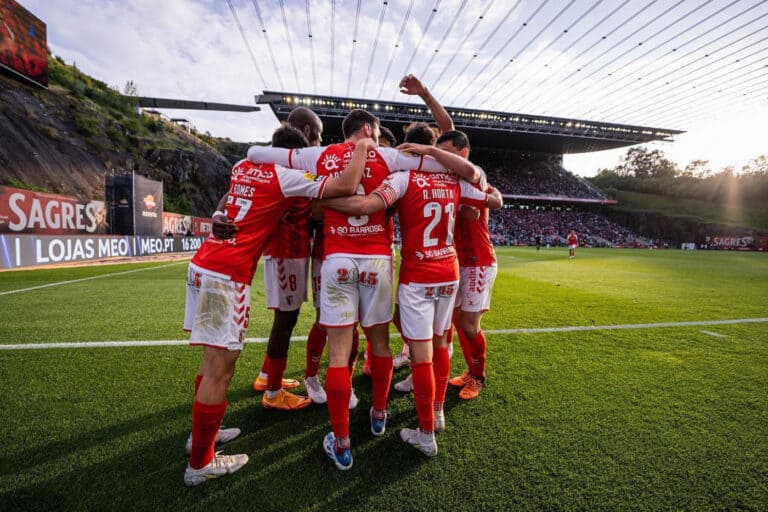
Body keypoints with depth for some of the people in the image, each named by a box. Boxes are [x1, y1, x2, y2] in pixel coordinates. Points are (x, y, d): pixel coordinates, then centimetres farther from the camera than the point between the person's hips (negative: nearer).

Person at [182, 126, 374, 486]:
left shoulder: (242, 167, 16)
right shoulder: (286, 177, -7)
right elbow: (346, 187, -14)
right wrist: (363, 147, 0)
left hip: (203, 265, 9)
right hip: (228, 275, -9)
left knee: (214, 359, 21)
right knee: (219, 369, 2)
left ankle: (202, 432, 37)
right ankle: (200, 463, 16)